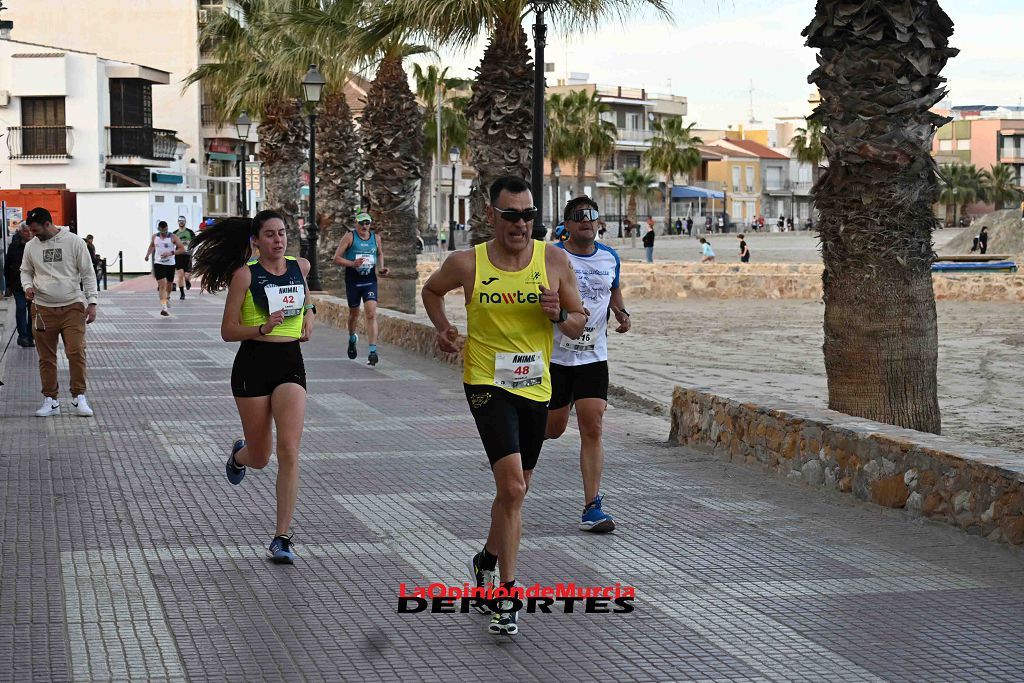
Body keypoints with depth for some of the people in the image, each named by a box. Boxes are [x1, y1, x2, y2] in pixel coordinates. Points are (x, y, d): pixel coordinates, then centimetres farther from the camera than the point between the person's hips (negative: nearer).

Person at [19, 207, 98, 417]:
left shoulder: (74, 242, -3)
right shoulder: (31, 246, 6)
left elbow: (88, 273, 0)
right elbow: (26, 271, 19)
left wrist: (92, 302, -5)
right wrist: (28, 286, -3)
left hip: (72, 306, -3)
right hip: (43, 308, 3)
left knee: (76, 353, -9)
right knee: (46, 357, 4)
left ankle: (78, 398, 3)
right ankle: (50, 400, 13)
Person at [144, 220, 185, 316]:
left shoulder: (173, 237, -9)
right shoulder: (154, 237, 2)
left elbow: (182, 249, -13)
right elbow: (152, 245, 24)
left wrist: (170, 253, -24)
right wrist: (148, 254, 8)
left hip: (170, 264, 0)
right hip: (158, 264, 0)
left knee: (169, 284, 18)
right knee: (162, 285, -14)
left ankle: (168, 297, 51)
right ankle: (163, 307, -22)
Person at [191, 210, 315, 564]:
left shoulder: (300, 266, 6)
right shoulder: (245, 274, -7)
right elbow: (228, 331, -7)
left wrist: (309, 315, 12)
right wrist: (263, 328, -23)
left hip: (291, 364, 2)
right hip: (253, 364, -2)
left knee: (289, 451, -14)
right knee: (259, 458, 9)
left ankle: (282, 538, -9)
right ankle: (239, 454, 50)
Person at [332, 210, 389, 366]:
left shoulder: (376, 238, 6)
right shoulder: (349, 237, -5)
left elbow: (380, 253, 26)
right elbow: (337, 258, -7)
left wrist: (381, 268, 8)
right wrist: (352, 263, -22)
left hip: (370, 281, 1)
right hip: (353, 281, -1)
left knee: (371, 314, -14)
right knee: (354, 313, 15)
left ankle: (373, 351, -19)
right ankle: (352, 339, 47)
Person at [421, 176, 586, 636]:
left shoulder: (554, 260, -2)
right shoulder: (467, 264, -6)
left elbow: (579, 324, 6)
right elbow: (431, 290, 16)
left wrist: (560, 314, -15)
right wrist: (443, 328, 0)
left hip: (535, 387, 4)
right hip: (487, 384, -4)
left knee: (516, 489, 17)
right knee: (512, 486, -19)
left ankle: (487, 561, 43)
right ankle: (506, 597, -12)